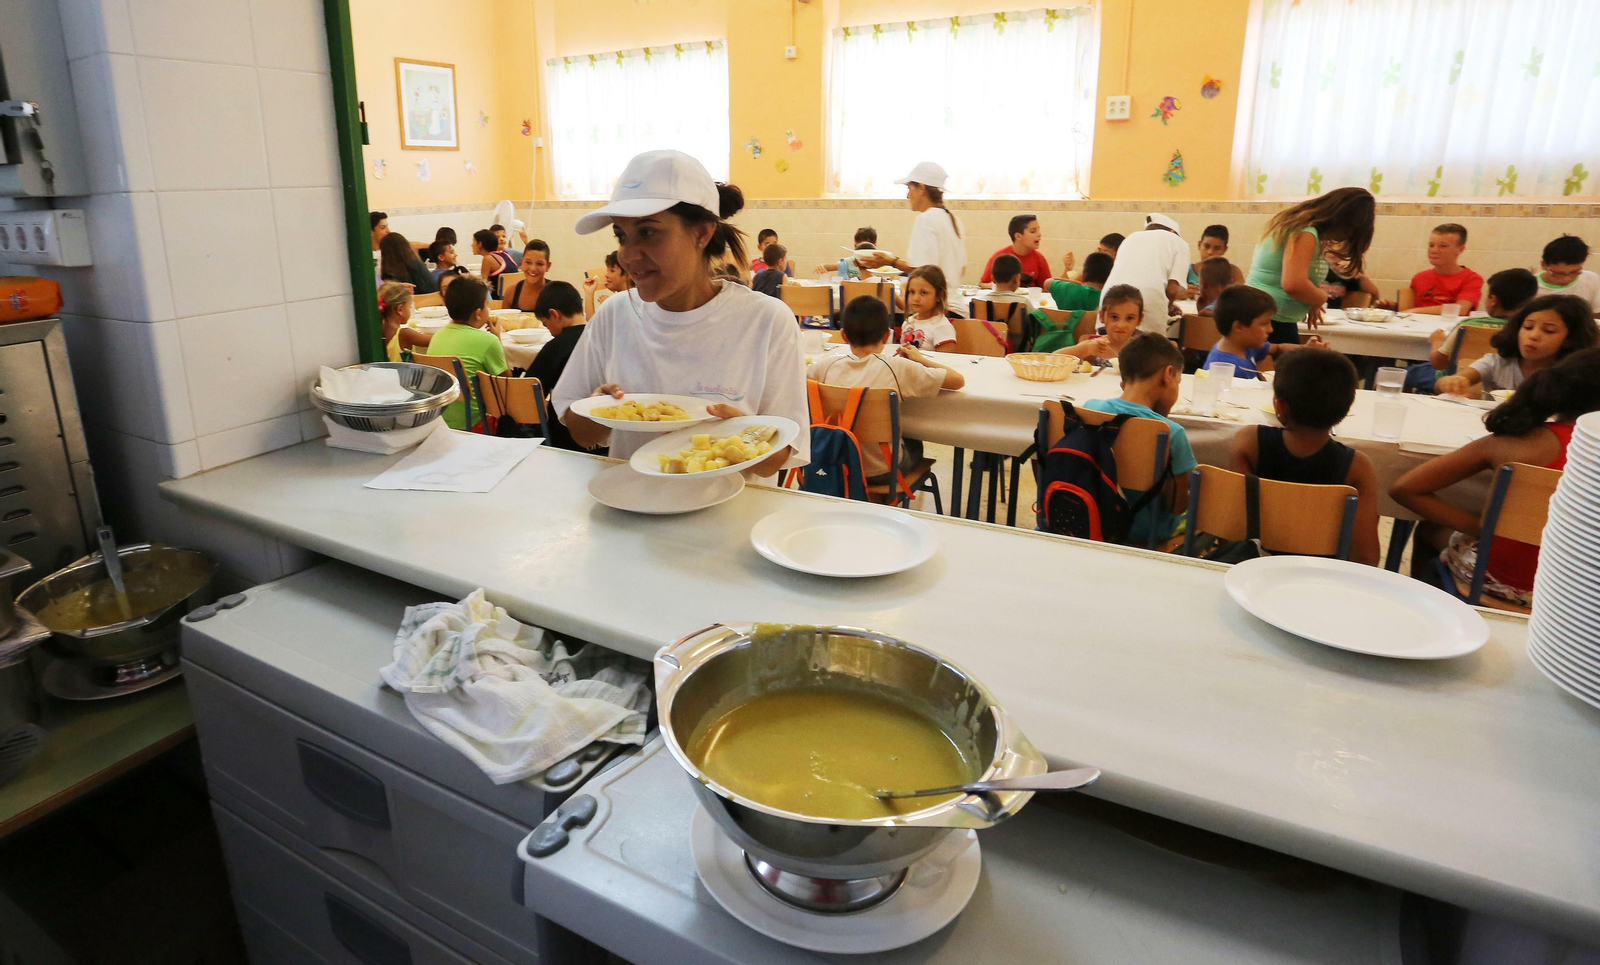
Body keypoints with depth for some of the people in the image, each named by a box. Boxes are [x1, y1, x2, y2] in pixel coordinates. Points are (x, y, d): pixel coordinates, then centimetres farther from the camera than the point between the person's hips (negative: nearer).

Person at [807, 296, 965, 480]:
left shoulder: (825, 366, -14)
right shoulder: (897, 369, -19)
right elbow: (958, 380, -12)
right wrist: (921, 360, 5)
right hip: (882, 470, -3)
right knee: (914, 445, 34)